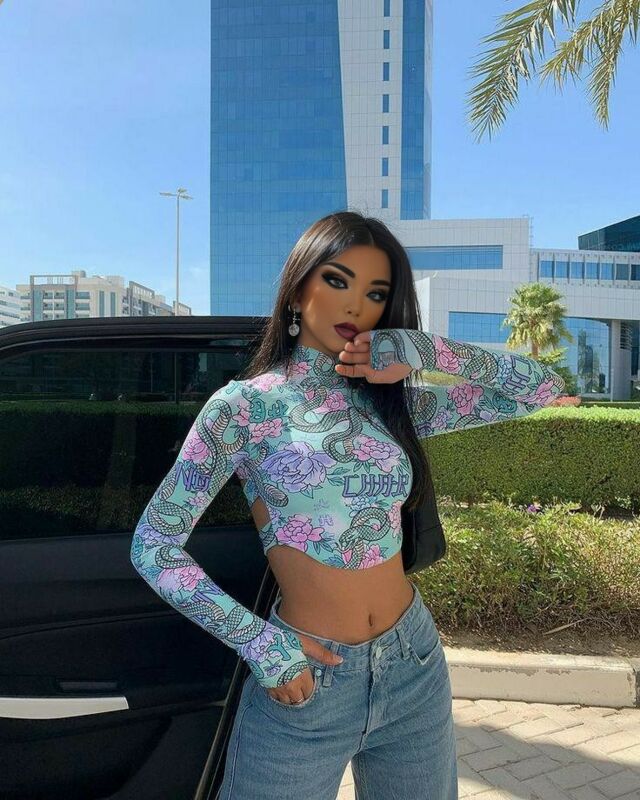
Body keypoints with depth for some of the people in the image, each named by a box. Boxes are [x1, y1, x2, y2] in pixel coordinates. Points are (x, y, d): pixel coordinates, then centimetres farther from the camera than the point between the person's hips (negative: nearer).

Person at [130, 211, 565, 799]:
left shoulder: (396, 404, 2)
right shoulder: (243, 406, -9)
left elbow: (545, 387, 3)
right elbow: (153, 544, -8)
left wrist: (426, 350, -10)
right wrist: (259, 642, -14)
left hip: (416, 669, 4)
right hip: (302, 682, -4)